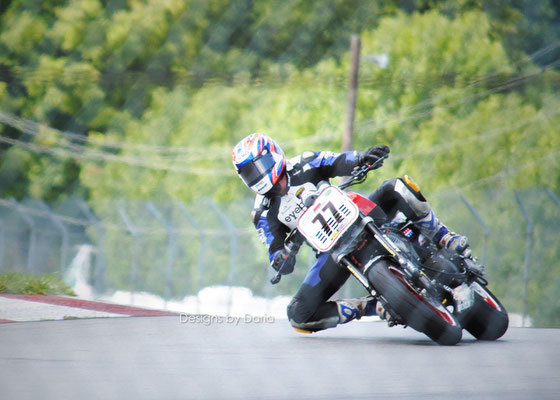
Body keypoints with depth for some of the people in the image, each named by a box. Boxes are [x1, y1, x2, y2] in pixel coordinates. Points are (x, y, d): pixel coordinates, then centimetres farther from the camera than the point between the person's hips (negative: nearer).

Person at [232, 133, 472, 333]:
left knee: (397, 189, -28)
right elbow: (276, 250, -2)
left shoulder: (303, 166, 1)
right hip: (333, 250, 1)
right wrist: (281, 259, -28)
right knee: (299, 315, -19)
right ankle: (371, 307, -6)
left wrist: (362, 158, -36)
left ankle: (446, 241, -13)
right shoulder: (264, 214, 4)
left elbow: (339, 162, -13)